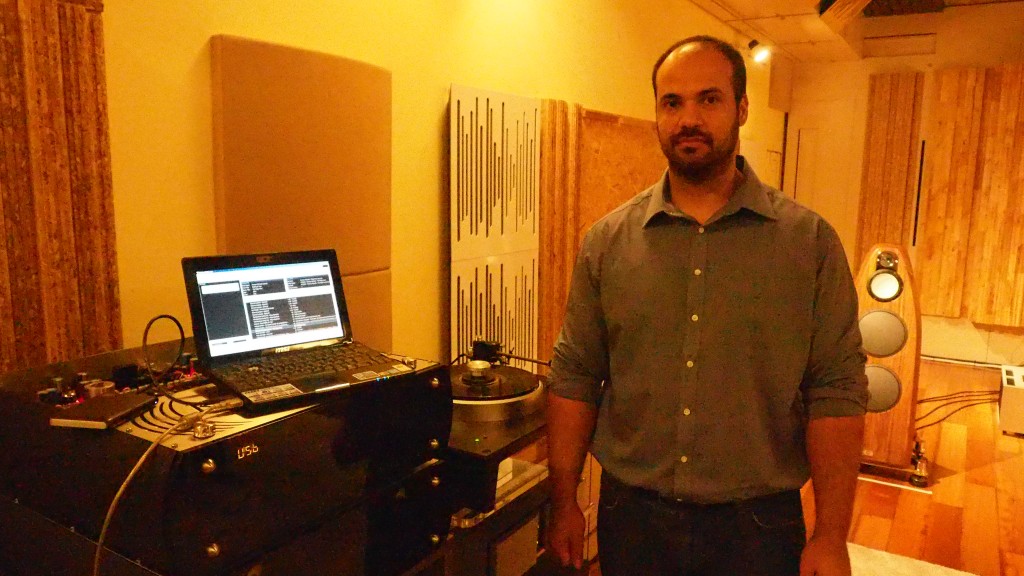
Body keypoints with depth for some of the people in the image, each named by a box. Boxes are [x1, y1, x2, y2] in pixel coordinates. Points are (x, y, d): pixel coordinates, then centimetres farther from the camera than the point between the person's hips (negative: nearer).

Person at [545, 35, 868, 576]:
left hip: (758, 524, -1)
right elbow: (574, 377, 1)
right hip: (632, 515, 2)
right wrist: (564, 503, 1)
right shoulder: (606, 241, -2)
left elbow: (837, 393, -6)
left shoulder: (810, 241, -6)